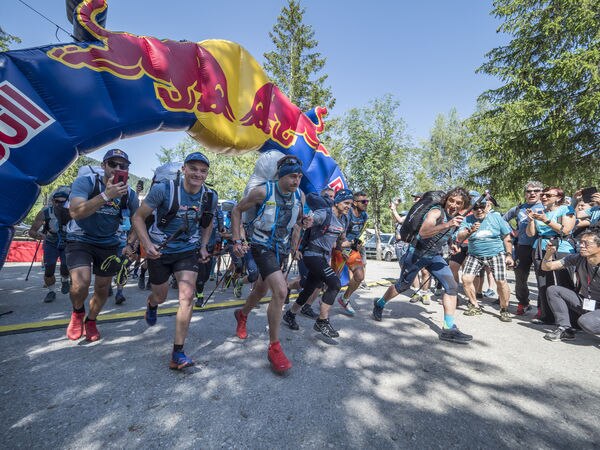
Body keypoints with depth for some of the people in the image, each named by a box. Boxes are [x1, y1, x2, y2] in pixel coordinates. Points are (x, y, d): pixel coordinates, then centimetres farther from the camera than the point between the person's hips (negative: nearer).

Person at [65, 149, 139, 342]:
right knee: (81, 284, -22)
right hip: (80, 240, -3)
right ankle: (77, 312, 13)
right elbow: (75, 212, -29)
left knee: (103, 289, 10)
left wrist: (130, 244, -4)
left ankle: (90, 321, 39)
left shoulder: (129, 194, -4)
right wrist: (106, 195, -39)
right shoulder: (85, 182, -14)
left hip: (109, 244, 3)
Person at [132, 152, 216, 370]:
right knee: (161, 296, 16)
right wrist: (147, 245, -21)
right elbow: (139, 217, -9)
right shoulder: (163, 189, -19)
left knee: (187, 296, -15)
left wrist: (203, 246, -1)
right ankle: (151, 304, 58)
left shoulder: (210, 197, -9)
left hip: (188, 251, 1)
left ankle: (177, 353, -3)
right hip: (160, 251, -1)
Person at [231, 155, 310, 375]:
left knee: (261, 290, 22)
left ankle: (242, 315, 54)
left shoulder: (300, 196, -3)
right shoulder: (262, 191, -18)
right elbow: (237, 210, -6)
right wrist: (237, 241, -11)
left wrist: (304, 222, -9)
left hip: (281, 248, 6)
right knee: (280, 291, -23)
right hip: (262, 246, -6)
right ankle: (274, 347, -4)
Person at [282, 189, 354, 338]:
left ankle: (290, 314, 36)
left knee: (309, 290, 14)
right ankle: (322, 321, -7)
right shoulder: (324, 214, -15)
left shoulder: (344, 220, 11)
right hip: (313, 254, -8)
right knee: (335, 283, -21)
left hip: (324, 258, 8)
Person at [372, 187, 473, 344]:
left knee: (452, 287, -9)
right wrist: (446, 225, -52)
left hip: (435, 256, 7)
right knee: (402, 286, 7)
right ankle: (379, 304, 32)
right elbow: (423, 232, -44)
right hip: (417, 253, -7)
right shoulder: (436, 212, -23)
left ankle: (449, 328, -1)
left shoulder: (457, 216, 3)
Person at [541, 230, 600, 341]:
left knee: (585, 322, -33)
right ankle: (565, 329, -9)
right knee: (552, 290, -11)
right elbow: (546, 267, -6)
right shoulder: (578, 258, -7)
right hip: (582, 302, 6)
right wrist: (549, 254, -25)